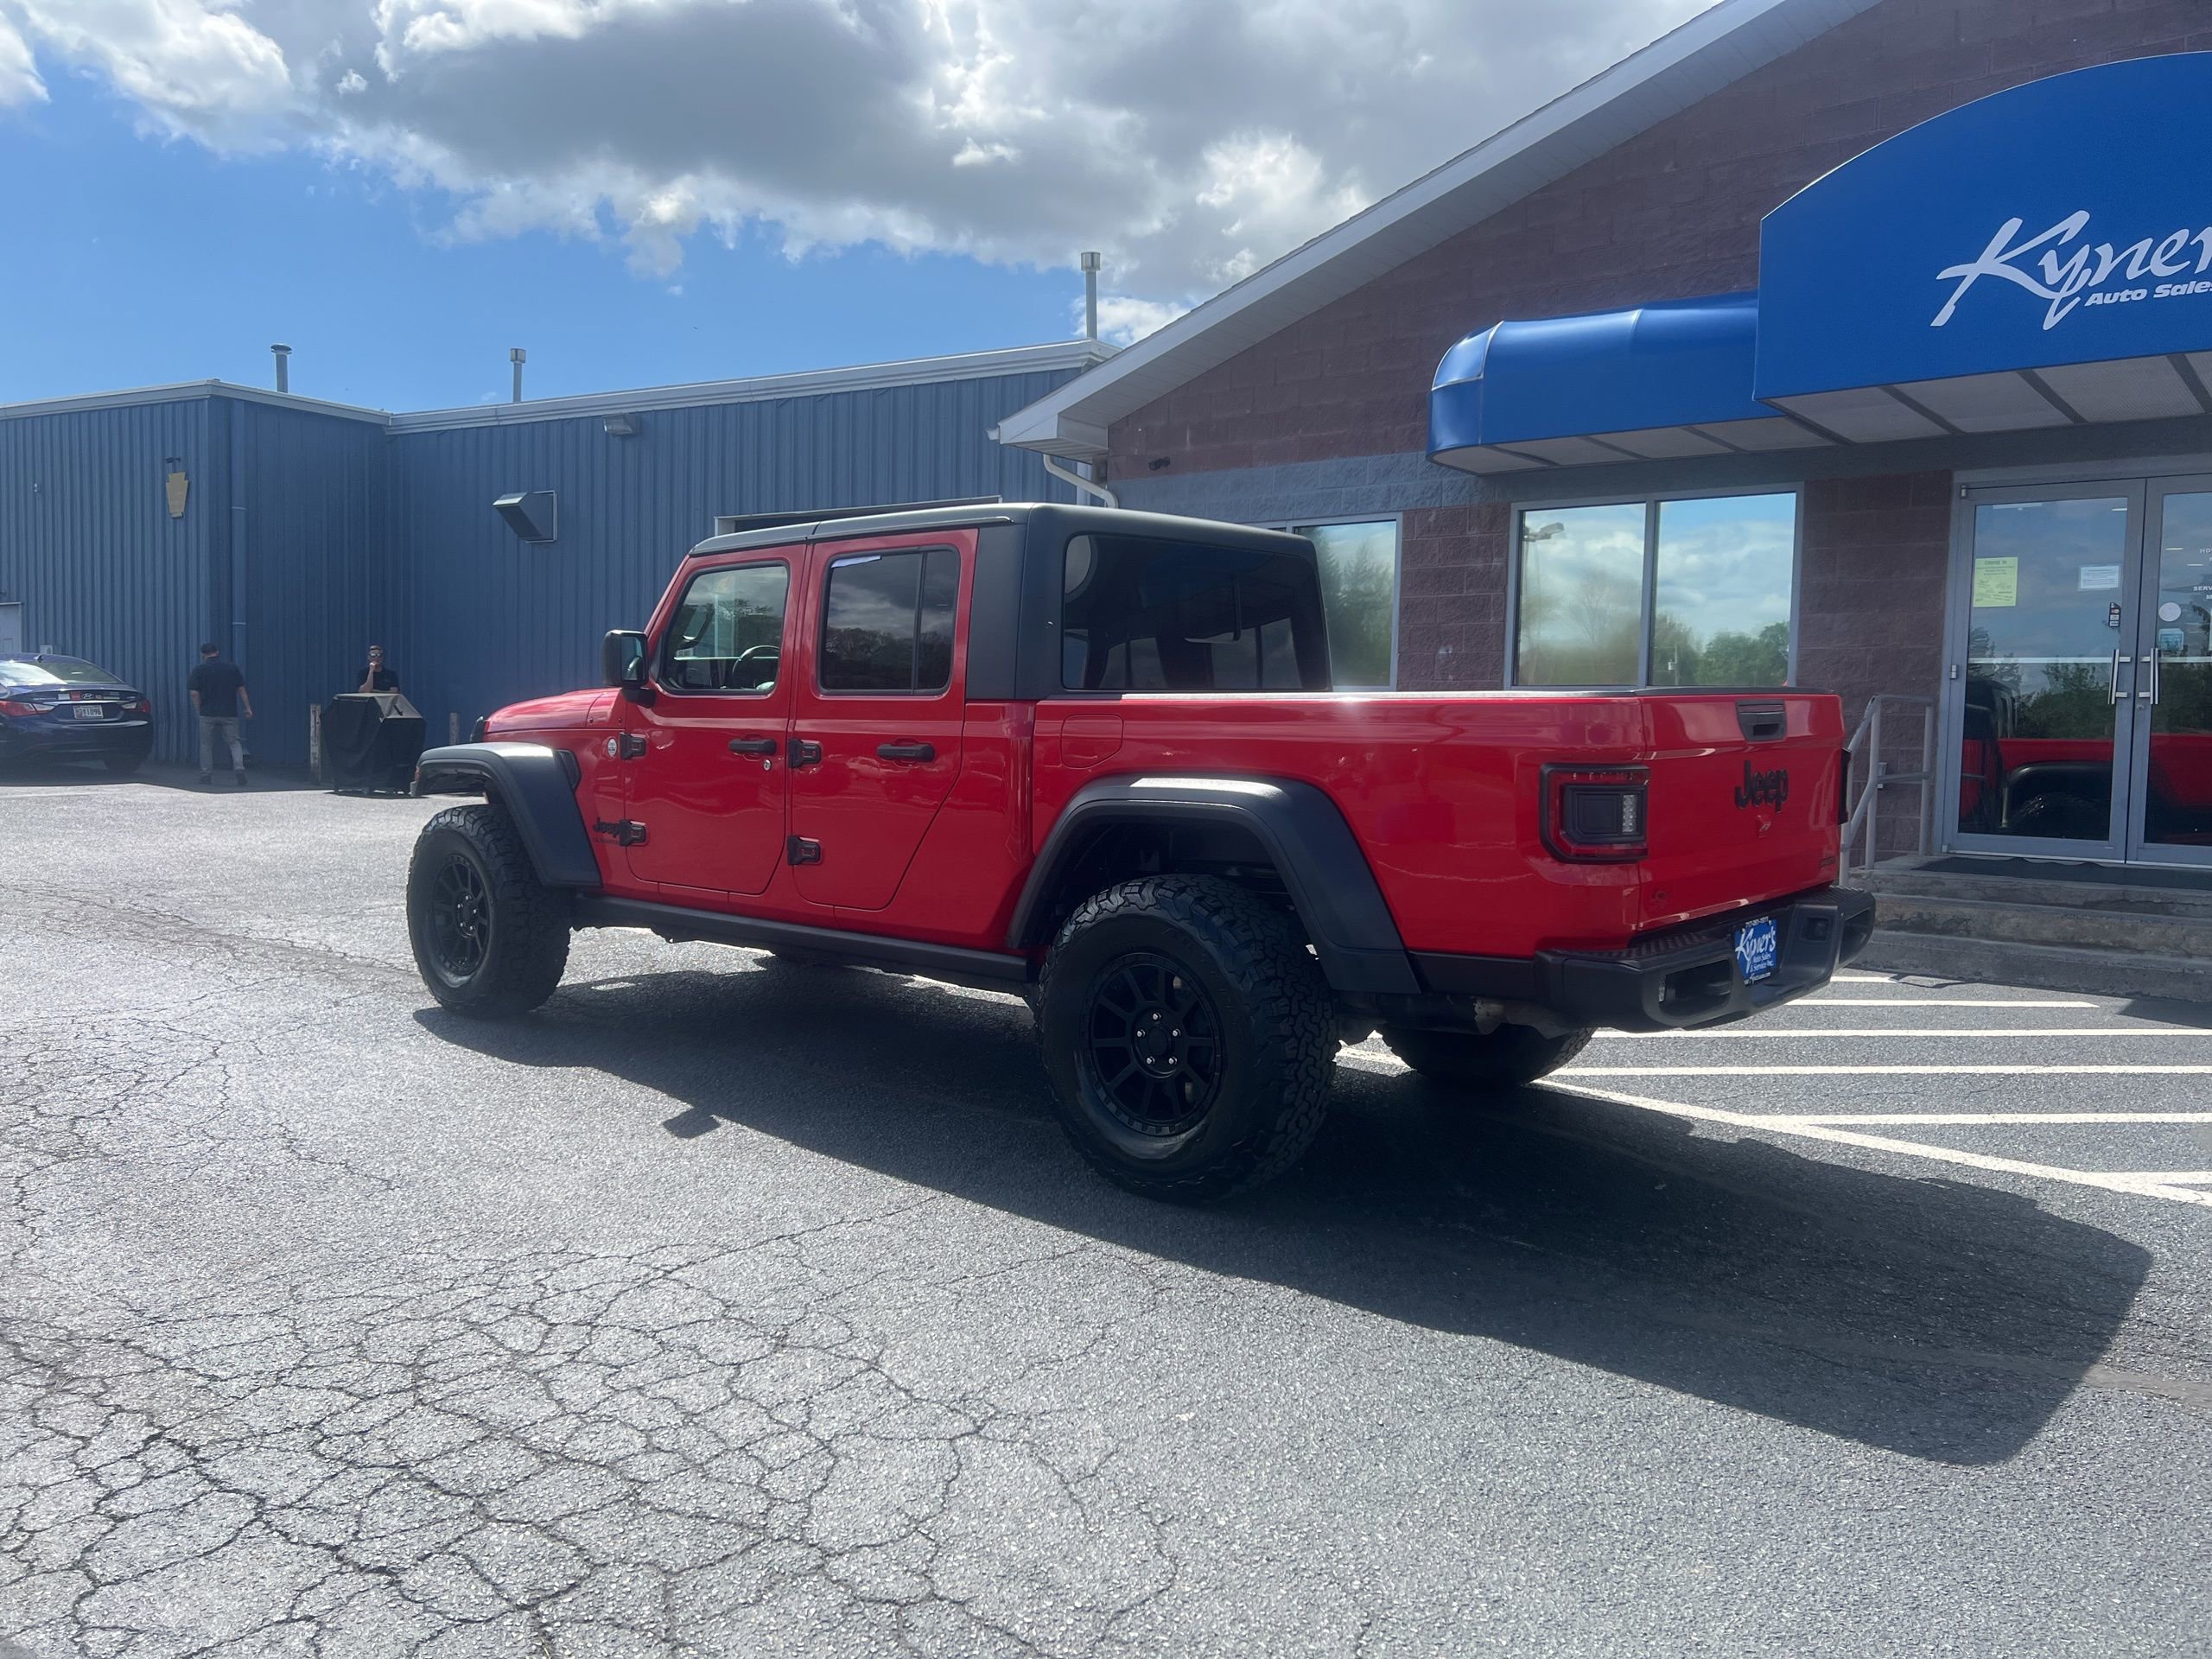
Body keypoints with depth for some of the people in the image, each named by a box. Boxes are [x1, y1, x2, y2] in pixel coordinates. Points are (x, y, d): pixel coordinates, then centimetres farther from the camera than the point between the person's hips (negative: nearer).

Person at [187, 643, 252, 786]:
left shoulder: (199, 670, -2)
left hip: (207, 714, -1)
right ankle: (239, 768, -14)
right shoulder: (232, 668, 3)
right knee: (234, 742, 8)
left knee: (206, 745, 10)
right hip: (230, 714, 1)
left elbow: (194, 693, -4)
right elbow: (241, 689, 2)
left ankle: (206, 776, 13)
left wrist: (199, 710, 8)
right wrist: (248, 708, 7)